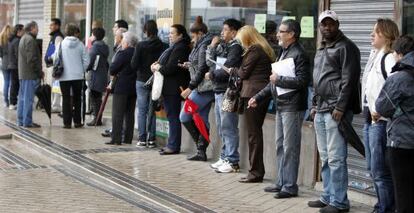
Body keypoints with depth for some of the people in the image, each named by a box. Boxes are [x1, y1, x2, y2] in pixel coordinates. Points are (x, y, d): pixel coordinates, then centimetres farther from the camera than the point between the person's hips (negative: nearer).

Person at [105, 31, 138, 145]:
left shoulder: (122, 54, -14)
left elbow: (112, 69, -14)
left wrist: (114, 74, 6)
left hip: (121, 88, -7)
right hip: (134, 87, 7)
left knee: (117, 114, -2)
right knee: (130, 114, 13)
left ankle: (116, 139, -4)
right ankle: (128, 138, 15)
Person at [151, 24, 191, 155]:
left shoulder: (180, 48, -15)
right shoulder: (174, 47, 18)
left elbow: (170, 68, -22)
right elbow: (166, 64, 21)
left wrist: (158, 68, -6)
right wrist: (157, 64, 1)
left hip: (173, 88, -11)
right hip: (169, 88, 11)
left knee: (173, 117, -6)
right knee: (172, 117, 13)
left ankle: (174, 146, -3)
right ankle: (172, 144, 19)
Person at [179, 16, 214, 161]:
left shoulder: (203, 46, -13)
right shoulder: (205, 44, 17)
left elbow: (202, 69, -18)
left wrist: (190, 87, -16)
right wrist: (190, 65, 19)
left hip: (203, 88, -10)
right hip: (208, 88, 10)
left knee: (184, 117, -4)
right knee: (202, 120, 11)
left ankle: (201, 147, 0)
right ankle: (201, 152, 13)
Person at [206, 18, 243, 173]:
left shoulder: (235, 48, -10)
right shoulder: (223, 46, 17)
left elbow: (227, 70, -18)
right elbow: (210, 62, 16)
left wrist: (211, 75, -5)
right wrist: (212, 47, 5)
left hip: (228, 92, -9)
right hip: (219, 91, 9)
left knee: (228, 128, -7)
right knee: (221, 128, 14)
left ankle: (232, 162, -3)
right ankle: (225, 157, 22)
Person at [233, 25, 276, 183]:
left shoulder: (253, 50, -10)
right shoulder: (264, 49, 17)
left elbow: (244, 73, -10)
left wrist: (232, 70, 9)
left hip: (253, 93, -10)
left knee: (253, 134, -5)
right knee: (256, 132, 13)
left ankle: (256, 172, -2)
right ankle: (257, 170, 18)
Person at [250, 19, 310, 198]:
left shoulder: (299, 54, -13)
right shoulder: (283, 52, 17)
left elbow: (302, 81, -24)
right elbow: (275, 81, 23)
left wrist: (279, 80, -16)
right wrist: (258, 97, 19)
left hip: (292, 107, -10)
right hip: (281, 106, 10)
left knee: (290, 148, -4)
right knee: (280, 146, 15)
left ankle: (290, 186, 2)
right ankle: (281, 182, 24)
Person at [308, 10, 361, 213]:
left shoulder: (346, 47, -6)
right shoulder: (321, 49, 21)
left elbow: (349, 80, -13)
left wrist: (340, 107, -18)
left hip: (336, 110, -9)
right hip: (321, 110, 9)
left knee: (336, 158, -9)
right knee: (325, 158, 13)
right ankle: (328, 197, 20)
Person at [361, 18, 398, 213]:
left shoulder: (389, 58, -14)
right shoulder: (375, 56, 15)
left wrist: (380, 110, -24)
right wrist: (368, 110, 11)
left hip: (381, 121, -10)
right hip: (370, 119, 10)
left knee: (380, 171, -6)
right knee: (373, 168, 16)